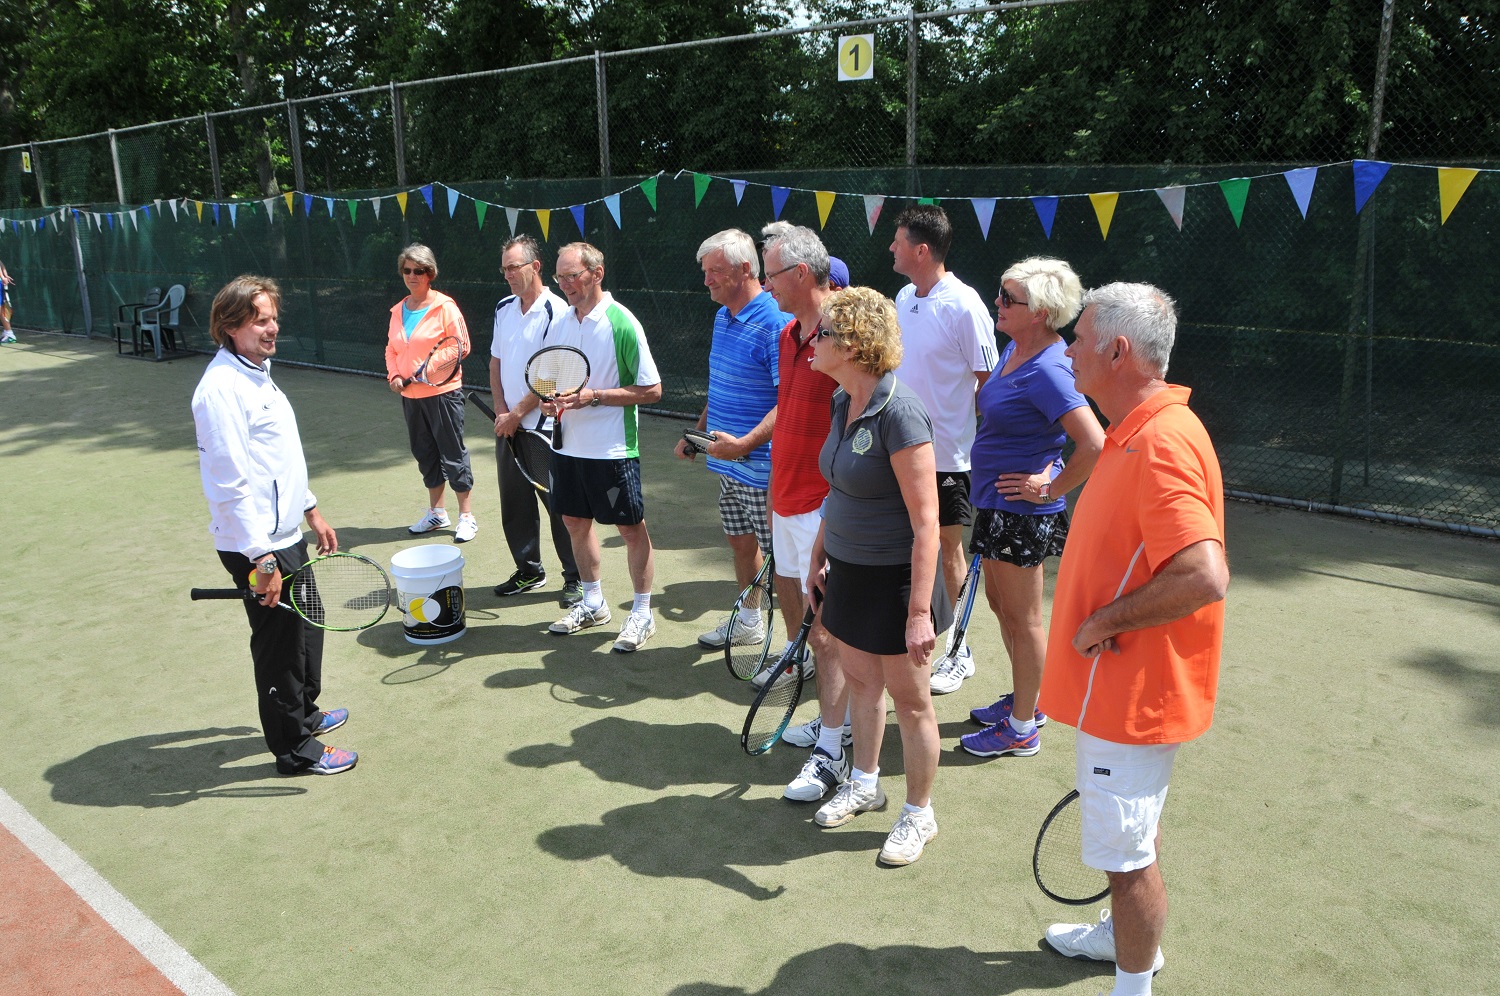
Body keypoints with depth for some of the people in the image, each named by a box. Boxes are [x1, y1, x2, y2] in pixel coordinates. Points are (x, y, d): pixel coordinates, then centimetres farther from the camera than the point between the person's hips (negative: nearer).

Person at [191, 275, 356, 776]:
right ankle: (295, 749, 19)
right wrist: (262, 560, -26)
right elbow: (231, 485, -25)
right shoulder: (221, 388, -21)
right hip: (257, 547, -10)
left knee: (306, 627, 23)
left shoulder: (256, 373, 12)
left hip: (287, 536, 10)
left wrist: (311, 510, 23)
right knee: (279, 644, 3)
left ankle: (304, 712, 43)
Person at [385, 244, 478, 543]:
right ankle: (436, 513, 28)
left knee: (453, 455, -2)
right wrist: (394, 375, 0)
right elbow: (391, 350, 18)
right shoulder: (398, 311, 10)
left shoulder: (444, 306, -8)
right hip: (410, 395, 7)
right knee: (425, 454, 15)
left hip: (442, 392, -6)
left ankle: (467, 517, 7)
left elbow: (461, 346, -7)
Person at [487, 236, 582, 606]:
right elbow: (496, 363, 14)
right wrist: (500, 411, 2)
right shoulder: (504, 309, 11)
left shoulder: (556, 311, -13)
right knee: (514, 503, 13)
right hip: (508, 425, 7)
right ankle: (529, 569, 27)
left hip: (543, 426, -7)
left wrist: (517, 415, -12)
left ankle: (575, 578, 10)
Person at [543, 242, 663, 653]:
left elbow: (651, 390, -15)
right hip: (569, 445, 7)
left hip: (613, 449, -7)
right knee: (575, 522, 15)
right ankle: (593, 603, 33)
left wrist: (594, 397, -21)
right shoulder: (561, 320, 6)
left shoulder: (621, 323, -14)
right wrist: (549, 398, -4)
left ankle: (642, 613, 16)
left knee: (631, 527, 2)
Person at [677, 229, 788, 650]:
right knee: (740, 541, 21)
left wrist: (745, 443, -29)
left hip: (762, 467, -9)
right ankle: (748, 621, 39)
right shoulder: (723, 317, 11)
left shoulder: (774, 323, -19)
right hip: (728, 463, 9)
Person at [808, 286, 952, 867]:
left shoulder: (899, 411, -24)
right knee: (859, 681, 23)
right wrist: (820, 553, 22)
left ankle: (919, 814, 29)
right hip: (849, 570, 8)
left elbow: (925, 521, -26)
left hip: (894, 578, -8)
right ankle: (864, 784, 44)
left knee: (910, 700, 9)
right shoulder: (843, 401, 3)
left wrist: (919, 610, -27)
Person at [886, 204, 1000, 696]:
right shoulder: (902, 298, 6)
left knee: (947, 547, 5)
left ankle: (958, 649, 20)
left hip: (946, 451, -7)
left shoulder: (964, 306, -17)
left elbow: (987, 379, -14)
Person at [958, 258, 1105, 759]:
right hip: (996, 504, 10)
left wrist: (1050, 488, -20)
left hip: (1021, 512, -10)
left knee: (1022, 618, 5)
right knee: (1001, 604, 22)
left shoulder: (1046, 371, -24)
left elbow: (1095, 444, -33)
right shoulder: (1015, 348, 5)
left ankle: (1021, 729, 21)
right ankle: (1024, 699, 41)